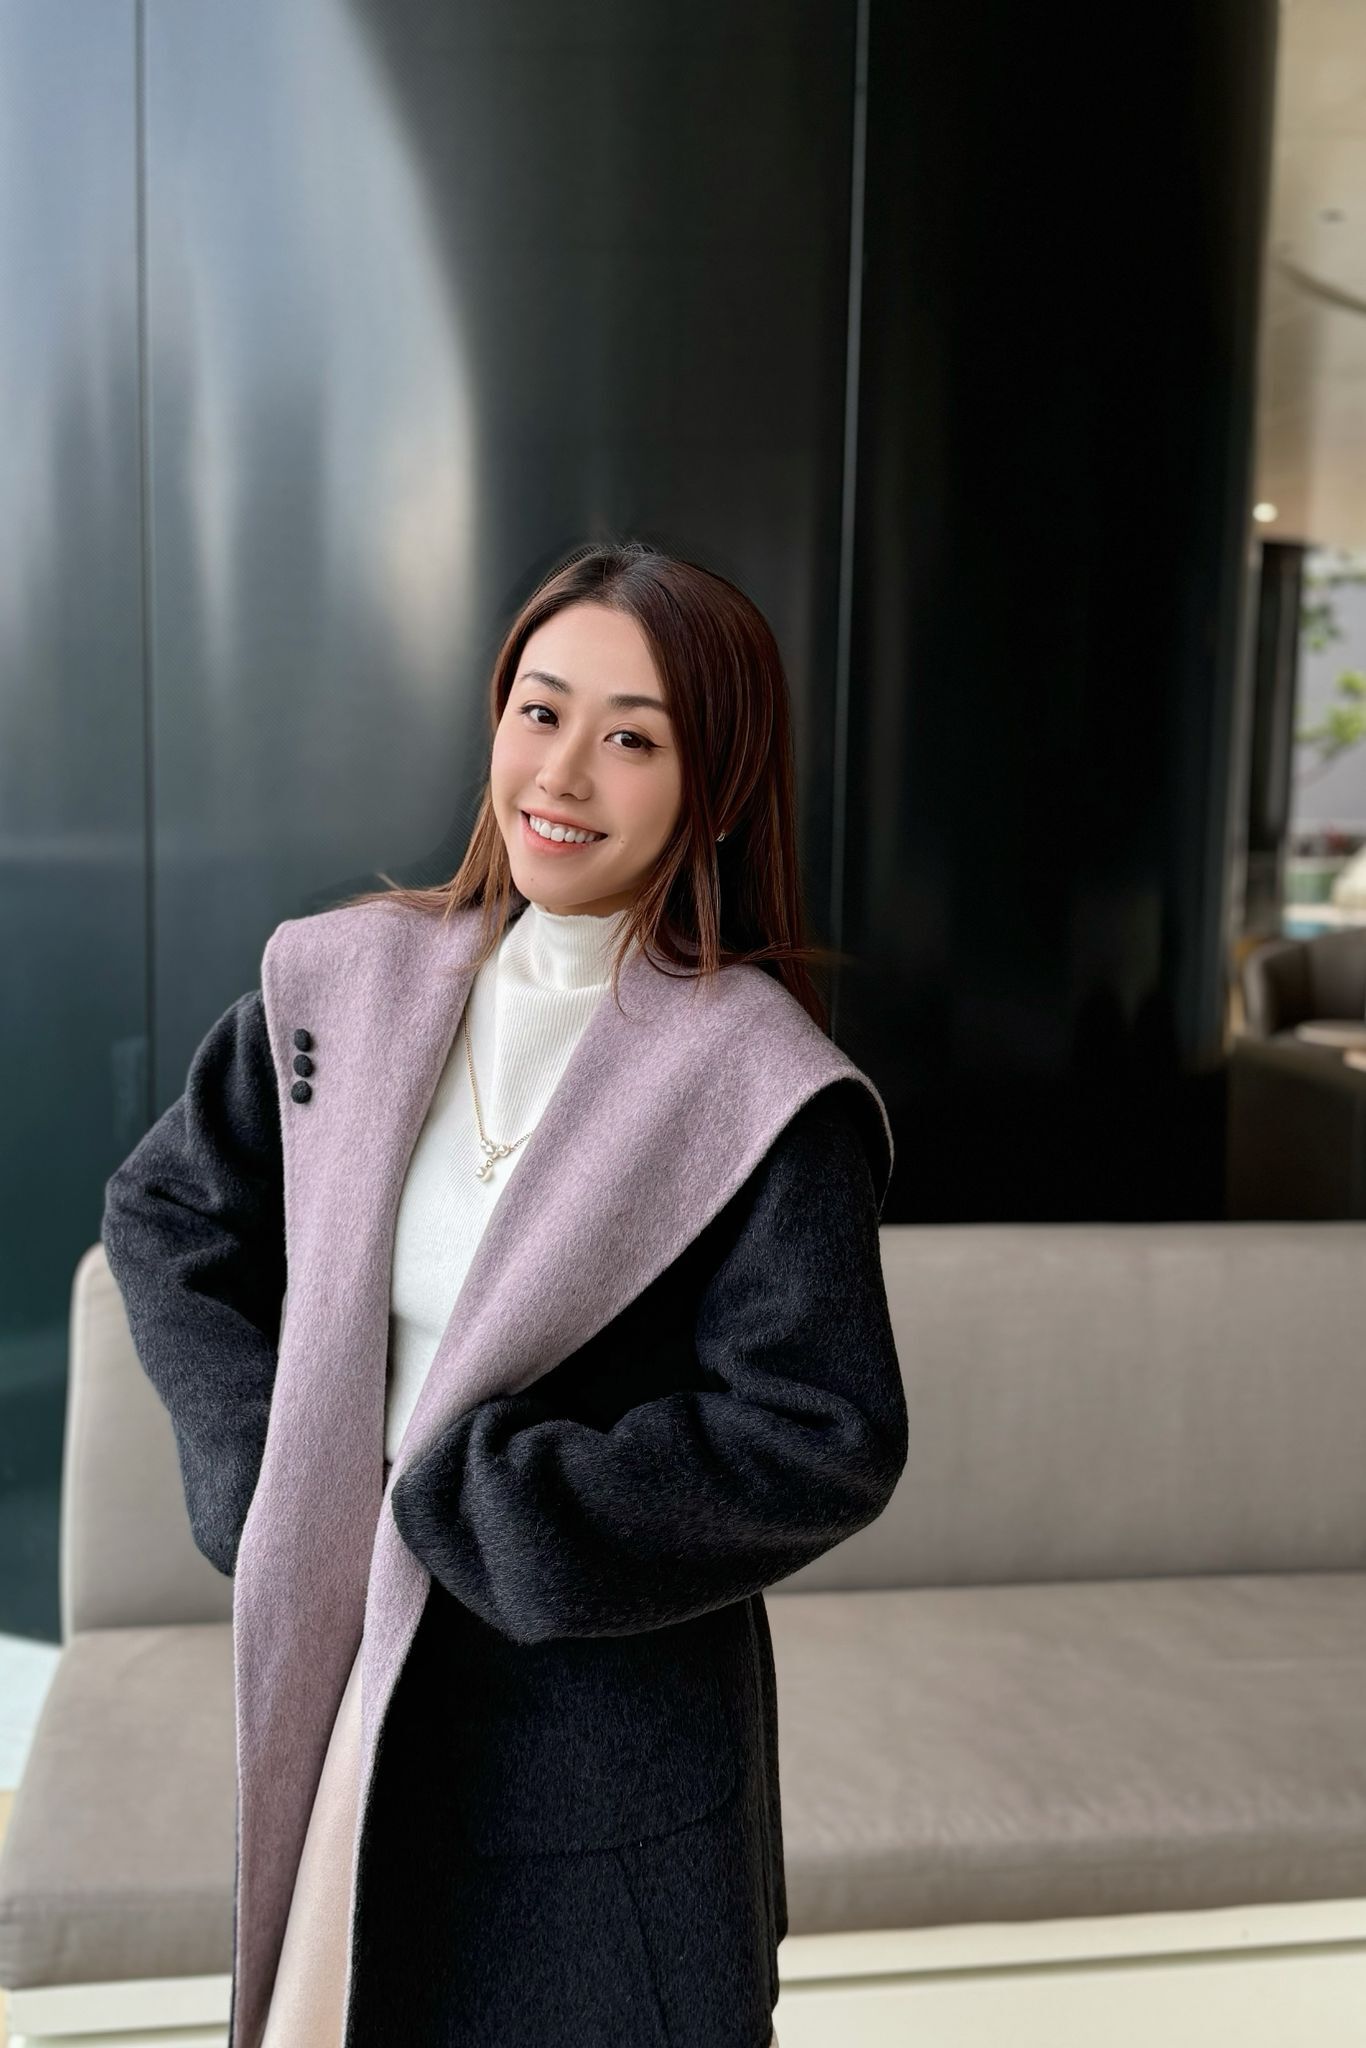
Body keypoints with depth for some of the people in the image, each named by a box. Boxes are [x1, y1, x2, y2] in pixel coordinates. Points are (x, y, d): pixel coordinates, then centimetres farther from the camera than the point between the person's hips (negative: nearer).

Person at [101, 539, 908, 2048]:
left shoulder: (768, 1091, -17)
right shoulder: (344, 979, -2)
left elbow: (820, 1445, -19)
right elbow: (165, 1218, 7)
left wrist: (448, 1512, -17)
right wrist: (270, 1480, -5)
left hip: (603, 1730, -4)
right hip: (330, 1688, 4)